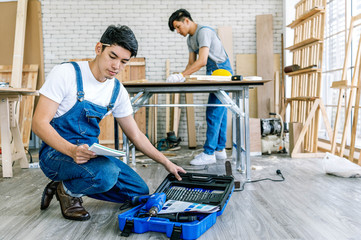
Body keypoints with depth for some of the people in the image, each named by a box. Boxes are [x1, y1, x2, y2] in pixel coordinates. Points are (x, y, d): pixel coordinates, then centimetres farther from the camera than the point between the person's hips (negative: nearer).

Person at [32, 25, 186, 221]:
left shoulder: (117, 91, 3)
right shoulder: (66, 73, -13)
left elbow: (135, 134, 11)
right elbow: (39, 123, -17)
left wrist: (166, 163, 9)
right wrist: (72, 150, -34)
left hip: (90, 152, 7)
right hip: (58, 151, -6)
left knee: (140, 192, 0)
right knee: (107, 173, -35)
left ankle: (70, 184, 10)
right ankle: (67, 190, -1)